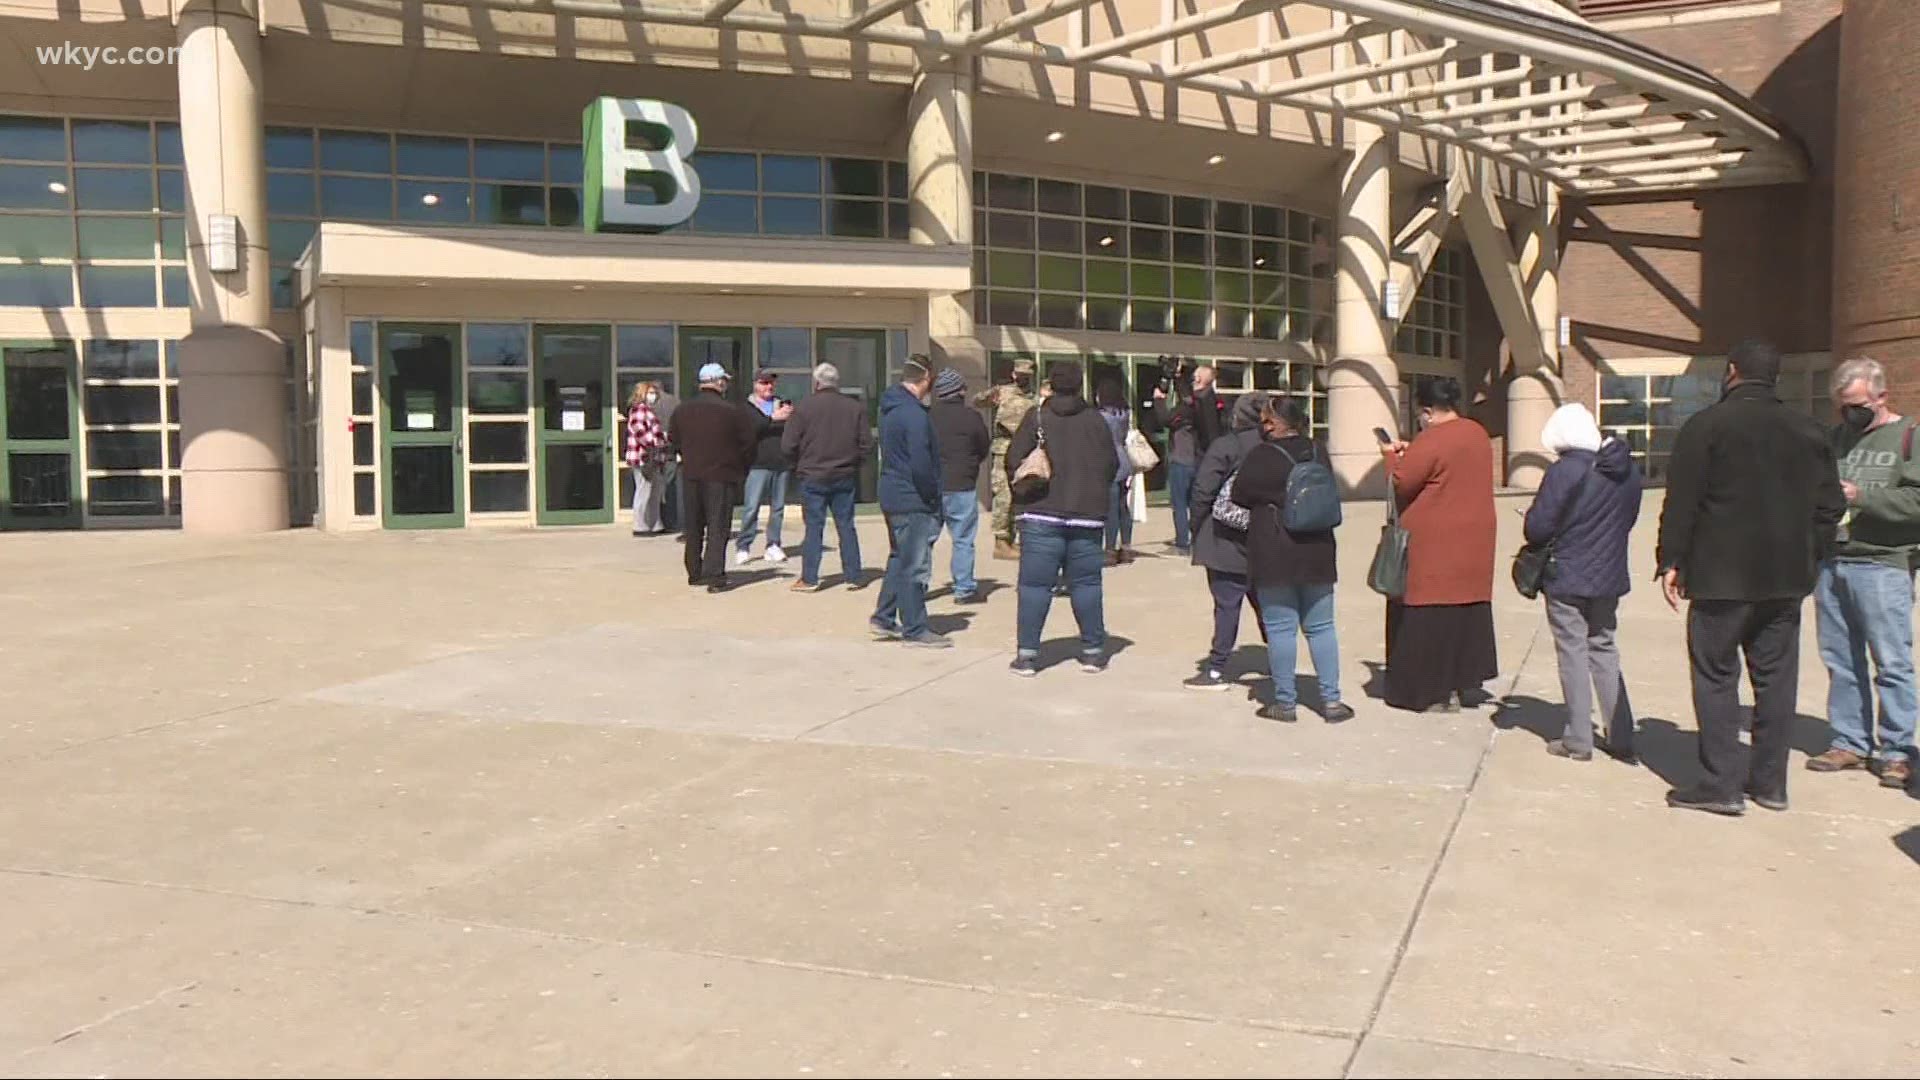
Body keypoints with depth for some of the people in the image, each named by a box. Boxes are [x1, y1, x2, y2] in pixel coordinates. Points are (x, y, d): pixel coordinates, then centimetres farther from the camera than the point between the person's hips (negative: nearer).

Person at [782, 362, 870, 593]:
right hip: (845, 477, 2)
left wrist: (801, 463, 11)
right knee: (846, 526, 10)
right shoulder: (855, 407, 1)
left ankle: (809, 578, 4)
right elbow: (866, 442, 1)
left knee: (814, 527, 3)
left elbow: (788, 445, -7)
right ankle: (853, 576, 11)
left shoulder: (803, 408, -8)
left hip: (813, 477, -2)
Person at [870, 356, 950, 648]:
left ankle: (884, 618, 25)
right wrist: (932, 495, -11)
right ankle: (914, 630, 6)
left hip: (892, 495, 10)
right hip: (913, 501, -10)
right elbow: (921, 465, -26)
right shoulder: (914, 414, -21)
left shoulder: (890, 407, 11)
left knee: (899, 559, 20)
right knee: (915, 567, -1)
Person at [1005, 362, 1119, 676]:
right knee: (1085, 583, 10)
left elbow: (1013, 463, -7)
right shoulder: (1096, 421, 4)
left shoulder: (1036, 418, -3)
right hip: (1087, 515, 2)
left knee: (1035, 584, 1)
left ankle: (1027, 653, -1)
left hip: (1041, 513, -2)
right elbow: (1111, 466, 6)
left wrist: (1022, 491, 11)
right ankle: (1093, 650, 14)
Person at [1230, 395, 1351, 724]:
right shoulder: (1317, 454, 5)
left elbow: (1239, 495, -2)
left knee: (1280, 628, 2)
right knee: (1320, 627, 11)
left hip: (1274, 554, -5)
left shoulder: (1262, 456, -12)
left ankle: (1285, 702, 7)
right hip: (1317, 550, 5)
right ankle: (1331, 700, 12)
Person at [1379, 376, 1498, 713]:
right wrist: (1410, 455, 17)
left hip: (1435, 547, -8)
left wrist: (1392, 456, 3)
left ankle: (1440, 693, 2)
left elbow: (1400, 484, -14)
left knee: (1434, 617, -1)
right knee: (1469, 609, 16)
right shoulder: (1479, 434, 8)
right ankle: (1468, 679, 23)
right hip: (1474, 544, 8)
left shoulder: (1430, 442, -18)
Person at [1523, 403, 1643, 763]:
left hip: (1567, 579, -6)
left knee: (1573, 655, 3)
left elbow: (1537, 529, -18)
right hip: (1609, 577, 6)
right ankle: (1622, 739, 16)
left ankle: (1578, 741, 8)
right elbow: (1629, 519, 13)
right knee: (1604, 652, 15)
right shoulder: (1627, 469, 2)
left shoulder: (1564, 471, -19)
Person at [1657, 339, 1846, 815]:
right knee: (1776, 676, 11)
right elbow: (1830, 505, 11)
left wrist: (1672, 562, -5)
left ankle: (1722, 784, -1)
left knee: (1715, 676, 0)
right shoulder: (1809, 431, 9)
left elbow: (1681, 502, -10)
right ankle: (1770, 780, 17)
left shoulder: (1705, 425, -8)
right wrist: (1810, 561, 19)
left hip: (1722, 577, -5)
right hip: (1787, 579, 5)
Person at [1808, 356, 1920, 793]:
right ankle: (1849, 742, 19)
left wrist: (1861, 497, -17)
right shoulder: (1837, 437, 16)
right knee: (1840, 661, 10)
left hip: (1882, 566, -6)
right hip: (1831, 564, 6)